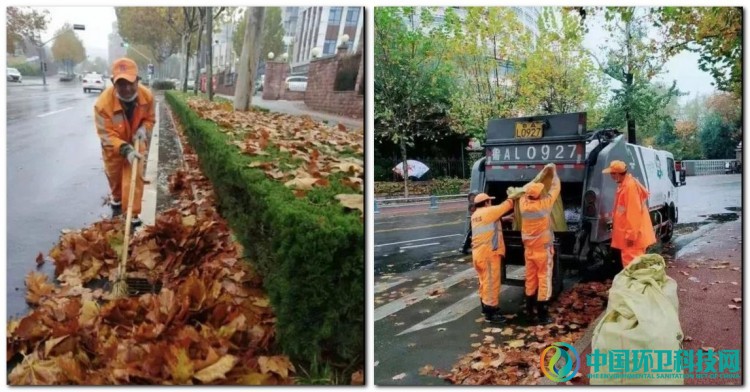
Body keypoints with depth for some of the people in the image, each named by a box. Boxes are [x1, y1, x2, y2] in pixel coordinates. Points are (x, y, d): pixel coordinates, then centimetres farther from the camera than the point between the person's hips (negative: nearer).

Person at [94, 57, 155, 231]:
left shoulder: (146, 96, -24)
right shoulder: (103, 103, -35)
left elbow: (150, 118, -4)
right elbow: (106, 134, -31)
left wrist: (144, 129, -26)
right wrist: (125, 150, -44)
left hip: (135, 144, 1)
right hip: (113, 147, -1)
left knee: (135, 179, -4)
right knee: (115, 177, 22)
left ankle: (134, 216, 6)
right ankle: (116, 200, 53)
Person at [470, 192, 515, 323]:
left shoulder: (475, 215, 17)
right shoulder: (489, 211, -9)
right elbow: (506, 205, 0)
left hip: (478, 252, 9)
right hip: (488, 252, -9)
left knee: (484, 281, 20)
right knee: (491, 282, -5)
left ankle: (486, 307, 31)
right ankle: (490, 312, -3)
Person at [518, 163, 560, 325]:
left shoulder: (523, 203, -7)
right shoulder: (544, 204, -18)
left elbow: (528, 188, 12)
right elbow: (555, 188, -4)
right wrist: (553, 172, 11)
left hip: (528, 248, 5)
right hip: (543, 249, -5)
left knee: (530, 278, 14)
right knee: (544, 279, 1)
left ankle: (529, 311, 22)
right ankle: (542, 315, 3)